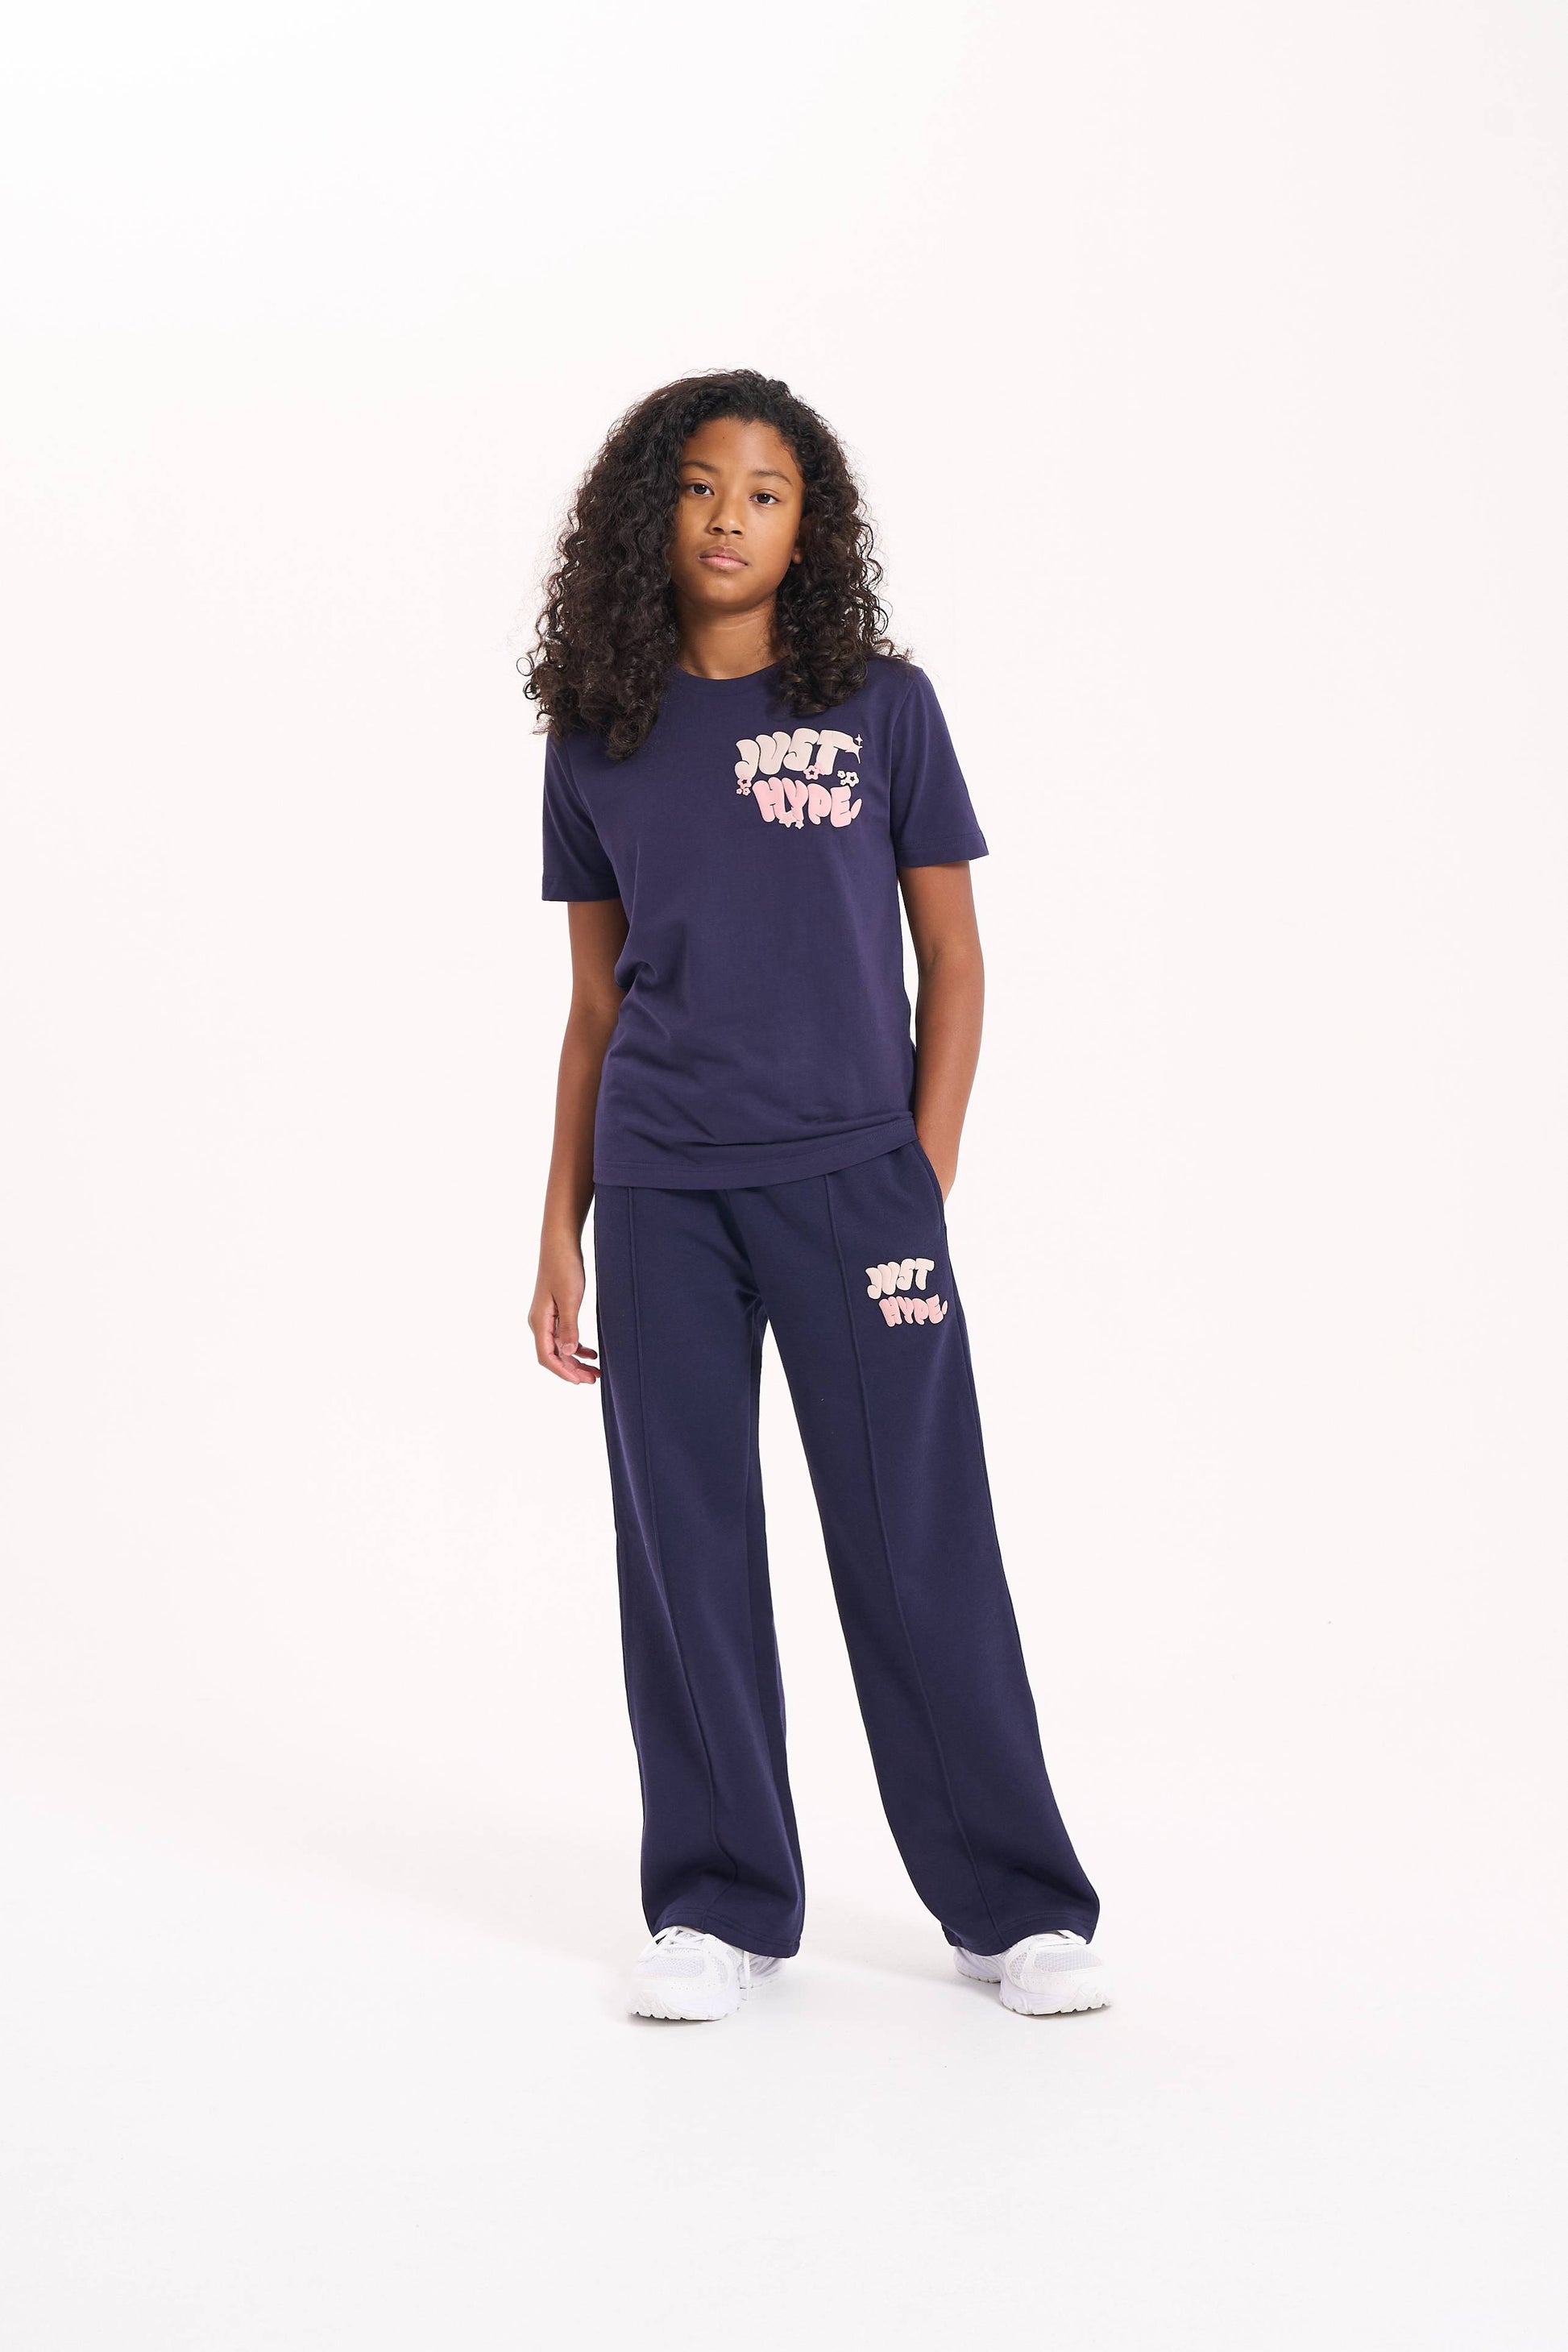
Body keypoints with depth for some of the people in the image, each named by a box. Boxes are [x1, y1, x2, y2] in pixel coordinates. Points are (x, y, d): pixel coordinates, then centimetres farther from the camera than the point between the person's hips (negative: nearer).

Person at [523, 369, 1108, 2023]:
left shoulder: (882, 708, 2)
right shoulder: (599, 744, 8)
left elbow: (952, 966, 4)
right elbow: (595, 1005, 13)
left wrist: (926, 1187, -4)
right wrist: (561, 1230, 8)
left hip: (852, 1177, -2)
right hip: (660, 1198, 2)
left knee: (918, 1546, 0)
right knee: (685, 1546, 5)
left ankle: (1014, 1906, 13)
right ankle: (719, 1907, 18)